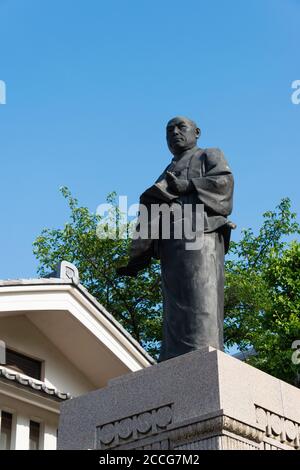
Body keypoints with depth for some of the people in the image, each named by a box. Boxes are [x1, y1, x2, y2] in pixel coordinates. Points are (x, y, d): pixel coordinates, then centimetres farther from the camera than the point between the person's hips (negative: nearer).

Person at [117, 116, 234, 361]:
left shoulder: (210, 155, 23)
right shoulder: (165, 177, 36)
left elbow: (223, 181, 1)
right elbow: (151, 218, 23)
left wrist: (182, 186, -8)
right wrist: (136, 257, 8)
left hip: (200, 231, -5)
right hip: (170, 242, 6)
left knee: (200, 301, -22)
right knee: (175, 313, -10)